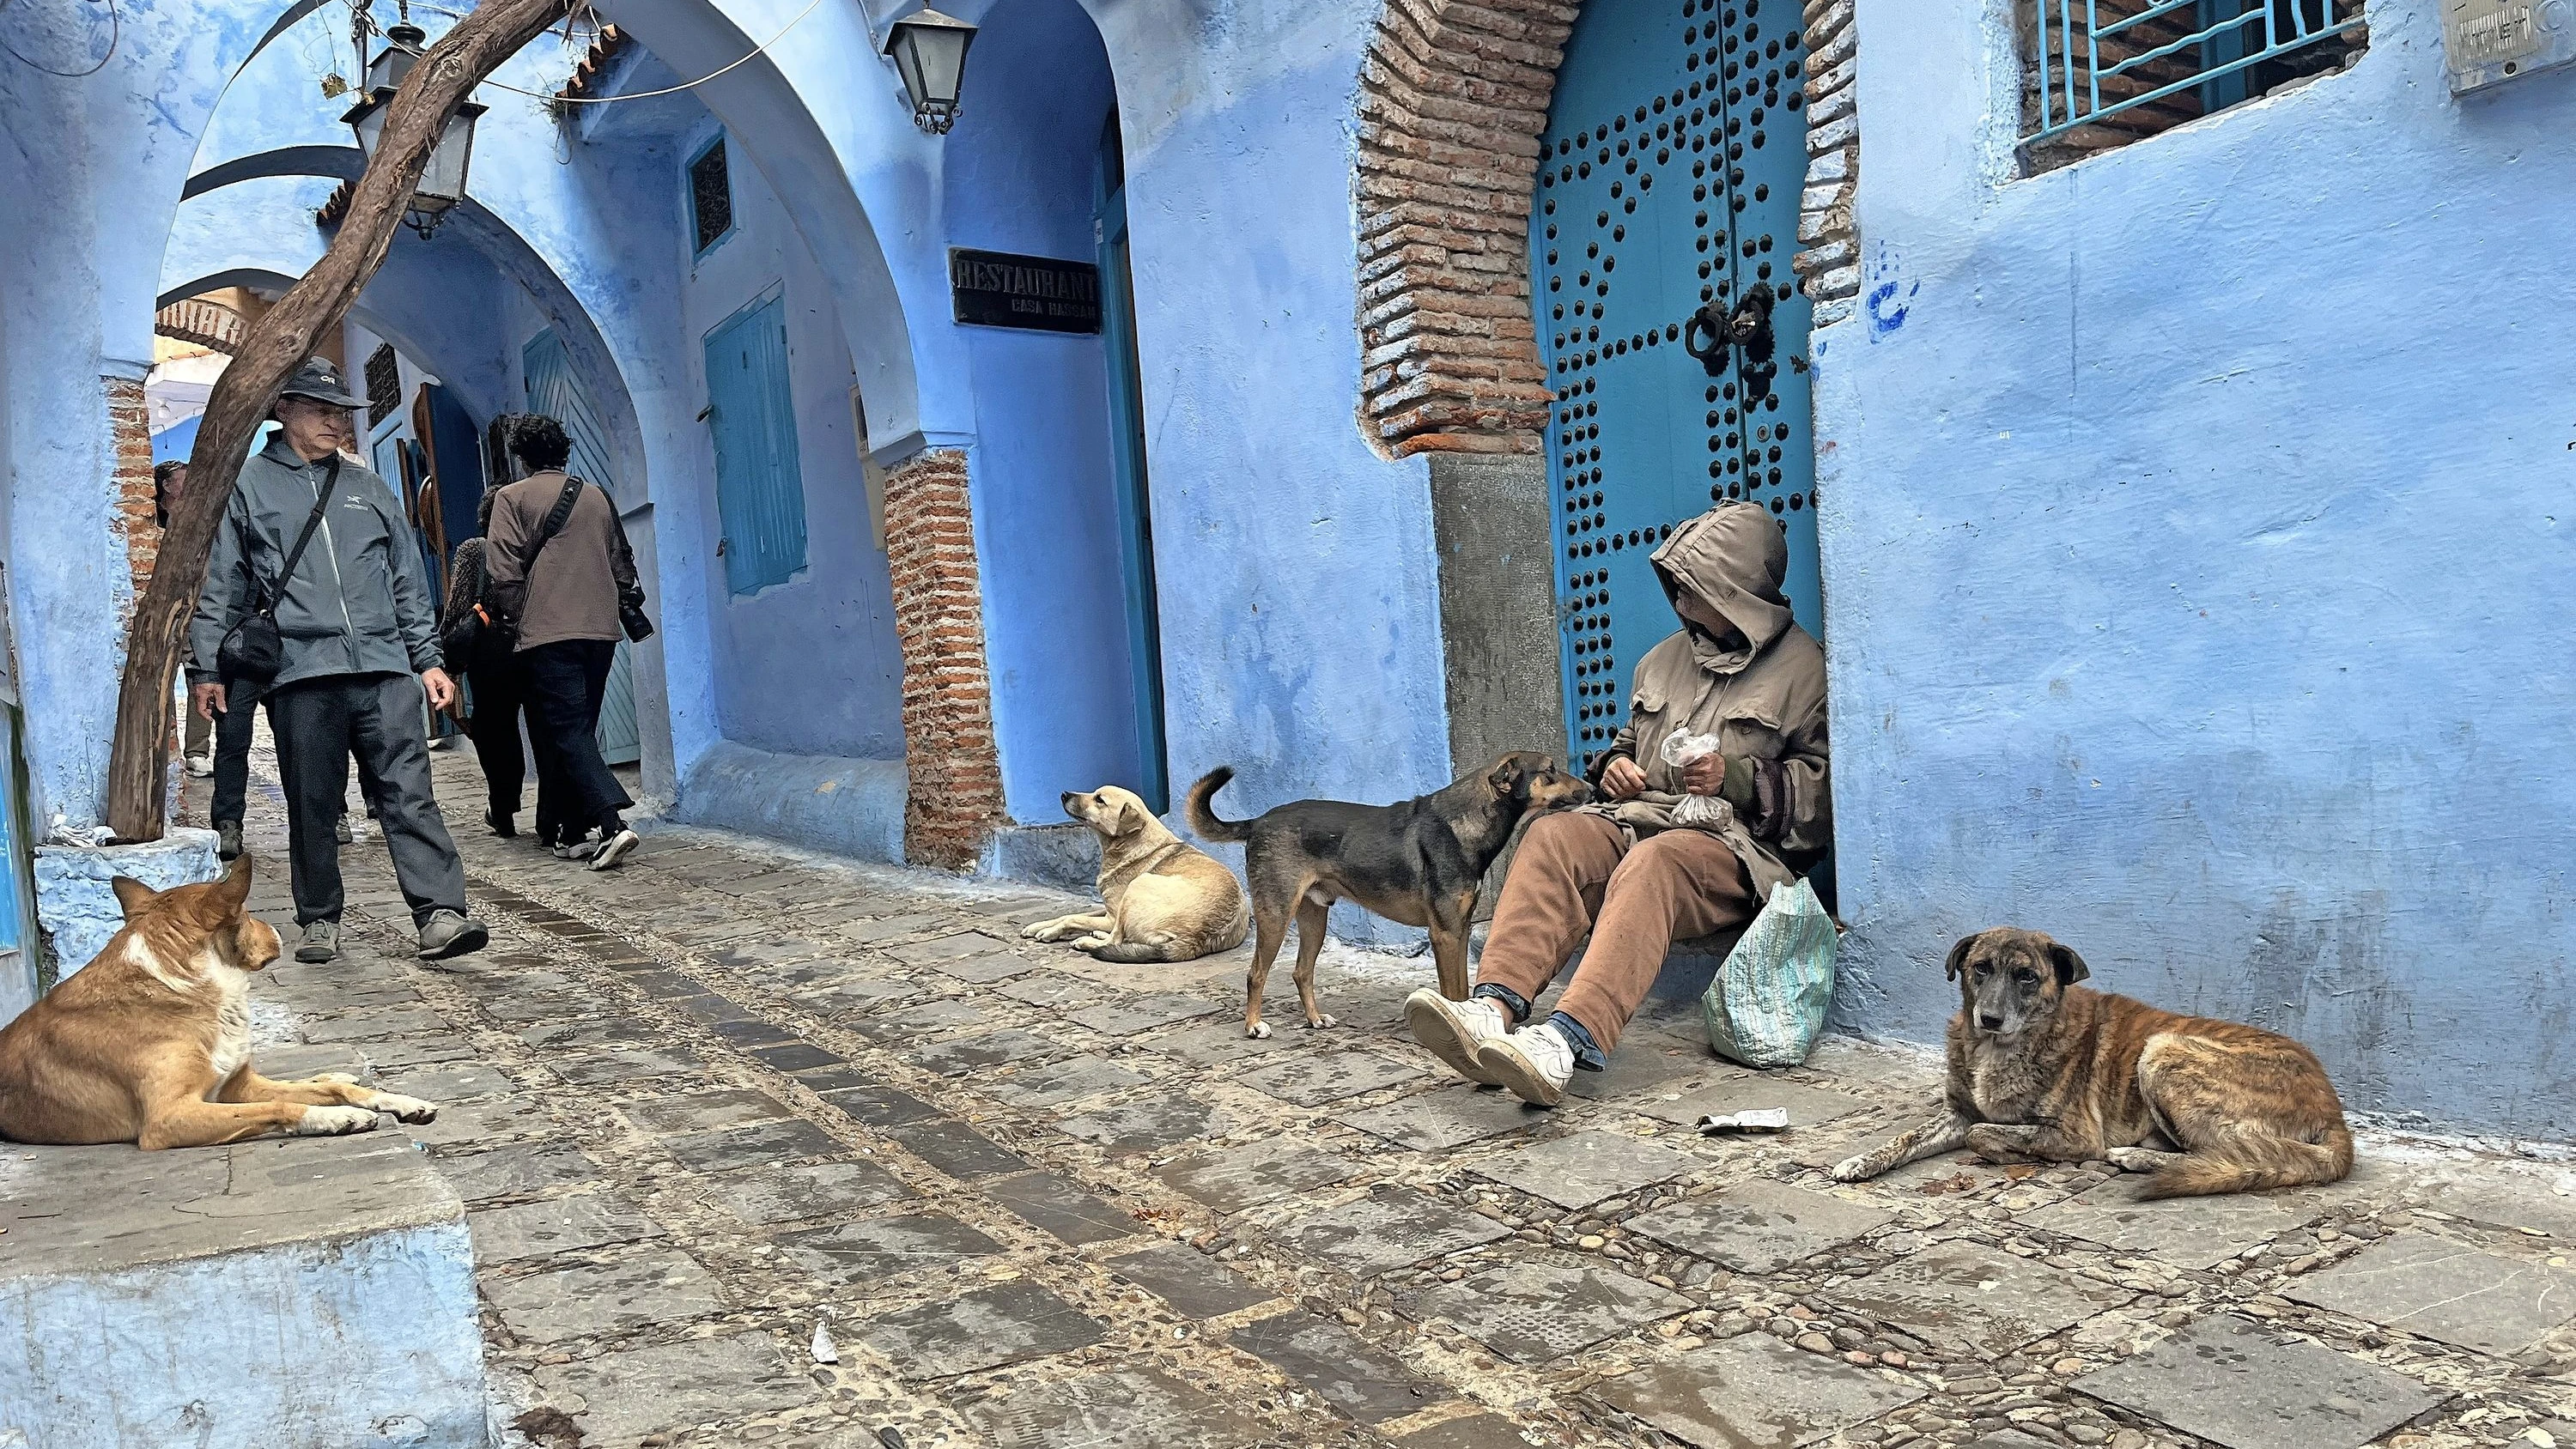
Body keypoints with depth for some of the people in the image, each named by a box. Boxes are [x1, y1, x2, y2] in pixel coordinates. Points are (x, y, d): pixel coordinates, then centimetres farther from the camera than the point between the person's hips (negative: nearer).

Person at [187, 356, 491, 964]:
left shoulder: (369, 489, 20)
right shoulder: (247, 485, 11)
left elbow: (408, 583, 20)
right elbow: (220, 587, 10)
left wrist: (427, 658, 14)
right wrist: (206, 668, 5)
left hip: (385, 669, 2)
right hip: (299, 672, -1)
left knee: (409, 794, -8)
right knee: (312, 805, 4)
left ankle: (440, 914, -15)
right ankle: (319, 920, 16)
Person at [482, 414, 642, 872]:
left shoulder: (513, 498, 1)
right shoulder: (599, 497, 14)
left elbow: (504, 573, -6)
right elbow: (624, 570, 16)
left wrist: (521, 618, 8)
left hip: (547, 633, -5)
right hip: (602, 630, 5)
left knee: (567, 733, -8)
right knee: (579, 729, 13)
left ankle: (612, 824, -25)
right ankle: (573, 832, 14)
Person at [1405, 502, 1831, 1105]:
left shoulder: (1803, 667, 4)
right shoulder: (1665, 658, 23)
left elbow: (1823, 790, -3)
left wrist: (1737, 778, -15)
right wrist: (1615, 766, 11)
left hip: (1740, 843, -6)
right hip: (1641, 816, 6)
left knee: (1652, 864, -39)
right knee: (1552, 836, -26)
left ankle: (1567, 1043, -58)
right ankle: (1495, 1007, -46)